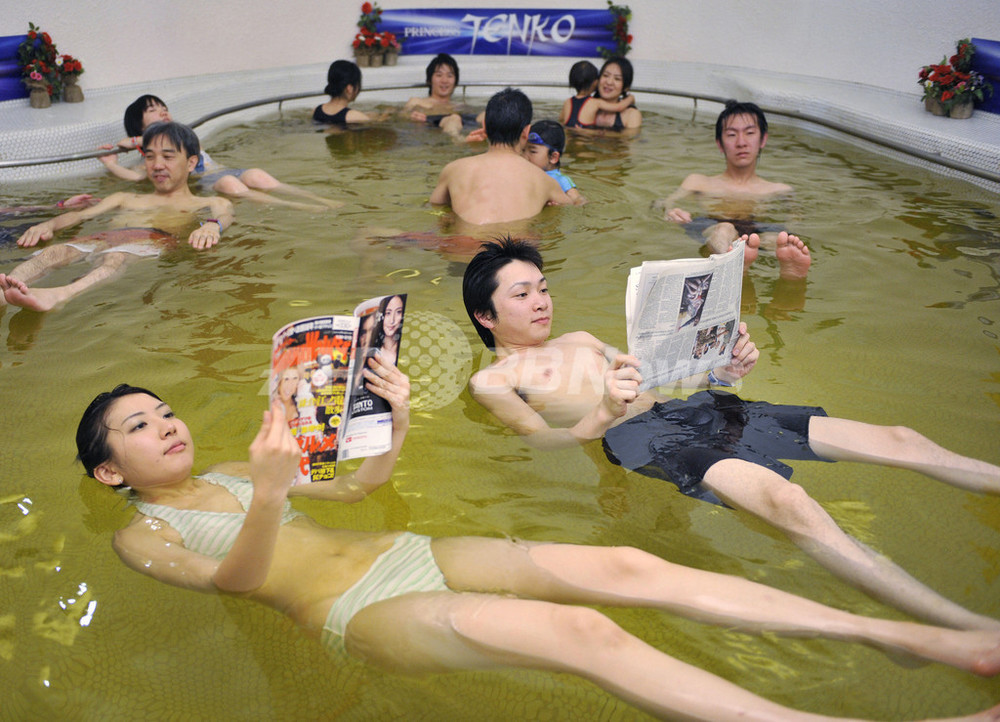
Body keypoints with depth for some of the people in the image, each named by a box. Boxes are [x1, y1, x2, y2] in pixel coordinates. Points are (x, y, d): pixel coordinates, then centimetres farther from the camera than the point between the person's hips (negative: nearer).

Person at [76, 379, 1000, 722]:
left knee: (628, 568, -12)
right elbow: (237, 576, -12)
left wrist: (396, 423, 4)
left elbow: (357, 485, 22)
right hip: (356, 611, -6)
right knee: (587, 634, -28)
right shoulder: (143, 535, 8)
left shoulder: (232, 473, 24)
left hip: (407, 553, 6)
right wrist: (270, 495, -30)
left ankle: (926, 639, -7)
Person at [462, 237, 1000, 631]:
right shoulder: (492, 381, 8)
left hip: (688, 407, 8)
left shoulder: (578, 340, 29)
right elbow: (544, 442, -7)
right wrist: (603, 415, -28)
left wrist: (722, 370, 6)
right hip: (638, 436, -8)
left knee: (897, 440, -3)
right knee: (786, 500, -37)